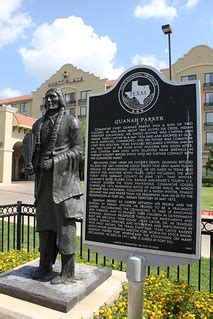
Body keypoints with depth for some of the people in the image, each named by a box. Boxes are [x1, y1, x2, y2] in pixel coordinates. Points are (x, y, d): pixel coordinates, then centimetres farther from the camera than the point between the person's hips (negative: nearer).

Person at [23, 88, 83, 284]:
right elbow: (35, 149, 20)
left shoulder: (71, 122, 0)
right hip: (43, 179, 6)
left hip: (63, 179, -6)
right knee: (44, 222, 13)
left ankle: (68, 272, 10)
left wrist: (55, 161, -17)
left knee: (65, 223, -3)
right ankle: (45, 265, 29)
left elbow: (78, 149, -6)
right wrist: (31, 163, 0)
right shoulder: (39, 124, 17)